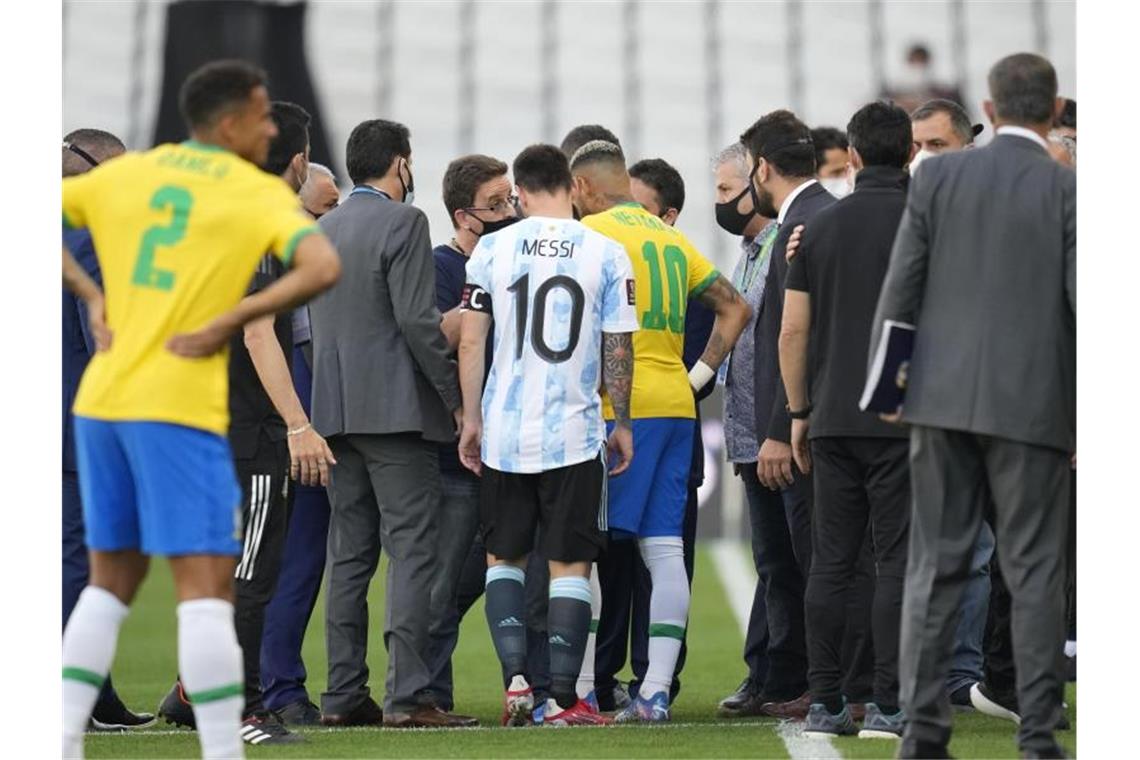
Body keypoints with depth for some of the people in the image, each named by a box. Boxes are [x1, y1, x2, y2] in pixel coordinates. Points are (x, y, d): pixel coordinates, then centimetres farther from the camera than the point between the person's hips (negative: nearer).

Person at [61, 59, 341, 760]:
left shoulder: (125, 172, 13)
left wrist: (89, 294, 11)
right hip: (177, 405, -6)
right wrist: (230, 323, -12)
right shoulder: (261, 193, -1)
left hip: (102, 399, 6)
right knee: (206, 583, -5)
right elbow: (323, 268, -17)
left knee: (113, 578, 16)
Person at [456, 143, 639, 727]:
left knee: (504, 558, 15)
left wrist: (471, 419, 10)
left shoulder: (493, 249, -1)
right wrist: (622, 424, 12)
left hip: (504, 433, 1)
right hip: (575, 435, -1)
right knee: (570, 566, 5)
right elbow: (618, 352, 0)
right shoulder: (606, 255, -2)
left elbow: (470, 341, 0)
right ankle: (563, 697, 2)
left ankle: (515, 675, 0)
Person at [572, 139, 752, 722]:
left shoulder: (591, 233, -4)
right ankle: (655, 690, 1)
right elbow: (735, 307, 20)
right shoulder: (673, 240, 17)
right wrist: (700, 374, 17)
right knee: (664, 550, 4)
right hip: (675, 406, 7)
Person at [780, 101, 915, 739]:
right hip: (904, 419, -4)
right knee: (898, 561, -2)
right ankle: (888, 706, -6)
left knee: (831, 562, 7)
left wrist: (799, 412, 15)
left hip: (833, 421, 4)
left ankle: (825, 704, 6)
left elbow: (792, 330, 7)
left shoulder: (822, 226, 7)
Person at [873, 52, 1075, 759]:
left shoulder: (938, 176, 1)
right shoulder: (1070, 189, -5)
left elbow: (902, 285, 1)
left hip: (943, 396, 2)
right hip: (1034, 403, -2)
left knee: (936, 565, 7)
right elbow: (1084, 303, -7)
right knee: (1035, 572, 3)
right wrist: (1091, 413, -1)